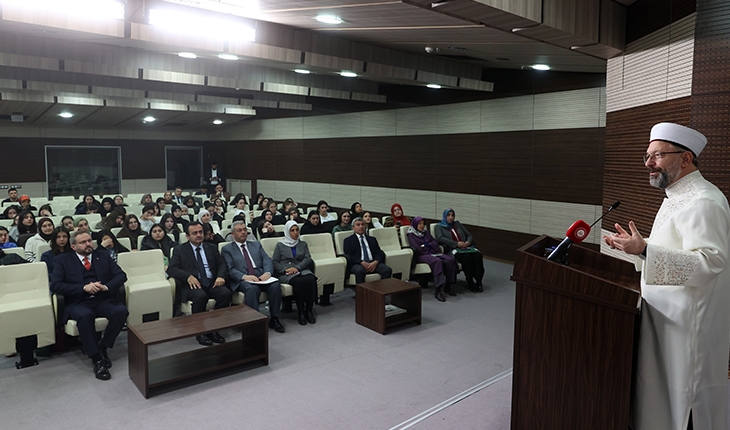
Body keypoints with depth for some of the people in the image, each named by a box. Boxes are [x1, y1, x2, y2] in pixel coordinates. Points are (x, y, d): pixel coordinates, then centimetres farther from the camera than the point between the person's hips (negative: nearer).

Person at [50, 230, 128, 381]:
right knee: (85, 316, -37)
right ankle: (97, 360, -29)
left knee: (121, 311, -29)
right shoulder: (63, 260, 10)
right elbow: (55, 285, -2)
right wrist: (84, 288, -14)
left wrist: (106, 287, -12)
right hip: (78, 302, -2)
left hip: (103, 300, 2)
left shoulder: (103, 256, 16)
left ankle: (102, 348, -10)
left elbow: (121, 275, 9)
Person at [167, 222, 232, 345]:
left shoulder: (212, 248, 22)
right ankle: (200, 332, -18)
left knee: (226, 293, -28)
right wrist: (188, 276, -17)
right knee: (201, 296, -36)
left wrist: (220, 276, -10)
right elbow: (171, 269, 2)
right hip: (192, 284, -3)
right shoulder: (180, 249, 14)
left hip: (212, 283, 3)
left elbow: (222, 264, 13)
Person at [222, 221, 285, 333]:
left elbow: (267, 261, 12)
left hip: (261, 277, 3)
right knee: (252, 289, -37)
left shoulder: (256, 245, 24)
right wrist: (244, 276, -20)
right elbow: (230, 269, -2)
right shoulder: (227, 249, 12)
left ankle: (274, 318, -16)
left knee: (275, 285, -28)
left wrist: (267, 273, -11)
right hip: (242, 281, -3)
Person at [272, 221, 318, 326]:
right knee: (298, 282, -35)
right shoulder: (280, 245, 17)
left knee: (311, 279, -33)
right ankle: (300, 312, -23)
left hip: (302, 270, 2)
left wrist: (297, 267, -12)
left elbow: (307, 258, 8)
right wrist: (285, 269, -12)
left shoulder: (303, 244, 23)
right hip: (285, 273, -2)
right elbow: (275, 262, 8)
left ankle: (309, 310, -24)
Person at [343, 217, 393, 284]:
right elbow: (349, 256, -1)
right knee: (359, 270, -38)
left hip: (373, 263, 3)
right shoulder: (348, 240, 14)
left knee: (387, 270, -25)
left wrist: (375, 262, -10)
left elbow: (379, 253, 13)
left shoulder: (372, 239, 26)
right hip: (358, 264, -3)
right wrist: (362, 263, -16)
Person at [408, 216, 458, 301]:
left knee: (450, 260, -23)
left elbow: (435, 242, 16)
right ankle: (439, 290, -44)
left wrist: (425, 245, -2)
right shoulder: (411, 235, 8)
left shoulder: (426, 232, 27)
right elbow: (416, 248, -6)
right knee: (437, 261, -37)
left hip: (433, 253, 6)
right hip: (422, 255, -6)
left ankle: (448, 286, -20)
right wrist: (430, 246, 0)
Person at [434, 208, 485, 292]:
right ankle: (470, 282, -25)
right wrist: (457, 244, -17)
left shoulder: (457, 224, 28)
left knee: (478, 255, -28)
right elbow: (440, 238, -7)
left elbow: (469, 235, 24)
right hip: (452, 249, -4)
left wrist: (468, 242, -2)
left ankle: (478, 281, -25)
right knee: (466, 256, -36)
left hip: (466, 247, 5)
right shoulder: (438, 227, 13)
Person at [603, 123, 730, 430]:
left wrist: (644, 250, -36)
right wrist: (636, 245, 9)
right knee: (662, 391, 20)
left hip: (687, 324, -10)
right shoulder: (677, 196, 13)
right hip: (667, 315, 10)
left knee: (680, 404, 4)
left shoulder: (703, 202, -20)